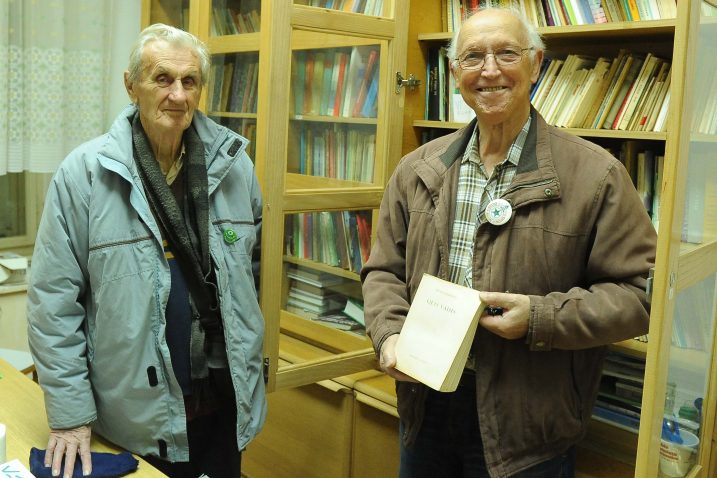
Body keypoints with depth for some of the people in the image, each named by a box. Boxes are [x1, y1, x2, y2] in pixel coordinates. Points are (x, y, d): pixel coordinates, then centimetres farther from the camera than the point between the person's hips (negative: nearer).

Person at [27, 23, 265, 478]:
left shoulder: (233, 163, -2)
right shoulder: (84, 173, -12)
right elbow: (54, 300, -9)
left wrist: (250, 365, 11)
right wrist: (69, 414, -9)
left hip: (225, 405, 3)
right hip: (134, 418, -3)